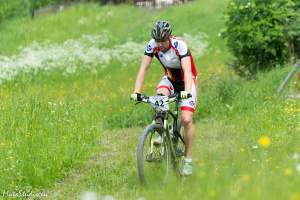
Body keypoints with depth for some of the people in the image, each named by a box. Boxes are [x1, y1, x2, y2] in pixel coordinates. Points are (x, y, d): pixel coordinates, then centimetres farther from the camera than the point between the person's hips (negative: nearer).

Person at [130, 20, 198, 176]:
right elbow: (143, 68, -22)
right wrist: (136, 92, -34)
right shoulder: (152, 45, -20)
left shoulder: (179, 45, -31)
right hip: (169, 79, 3)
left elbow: (187, 70, -40)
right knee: (159, 96, -32)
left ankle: (188, 159, -2)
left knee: (186, 120, -16)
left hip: (186, 81, -3)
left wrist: (186, 91, -55)